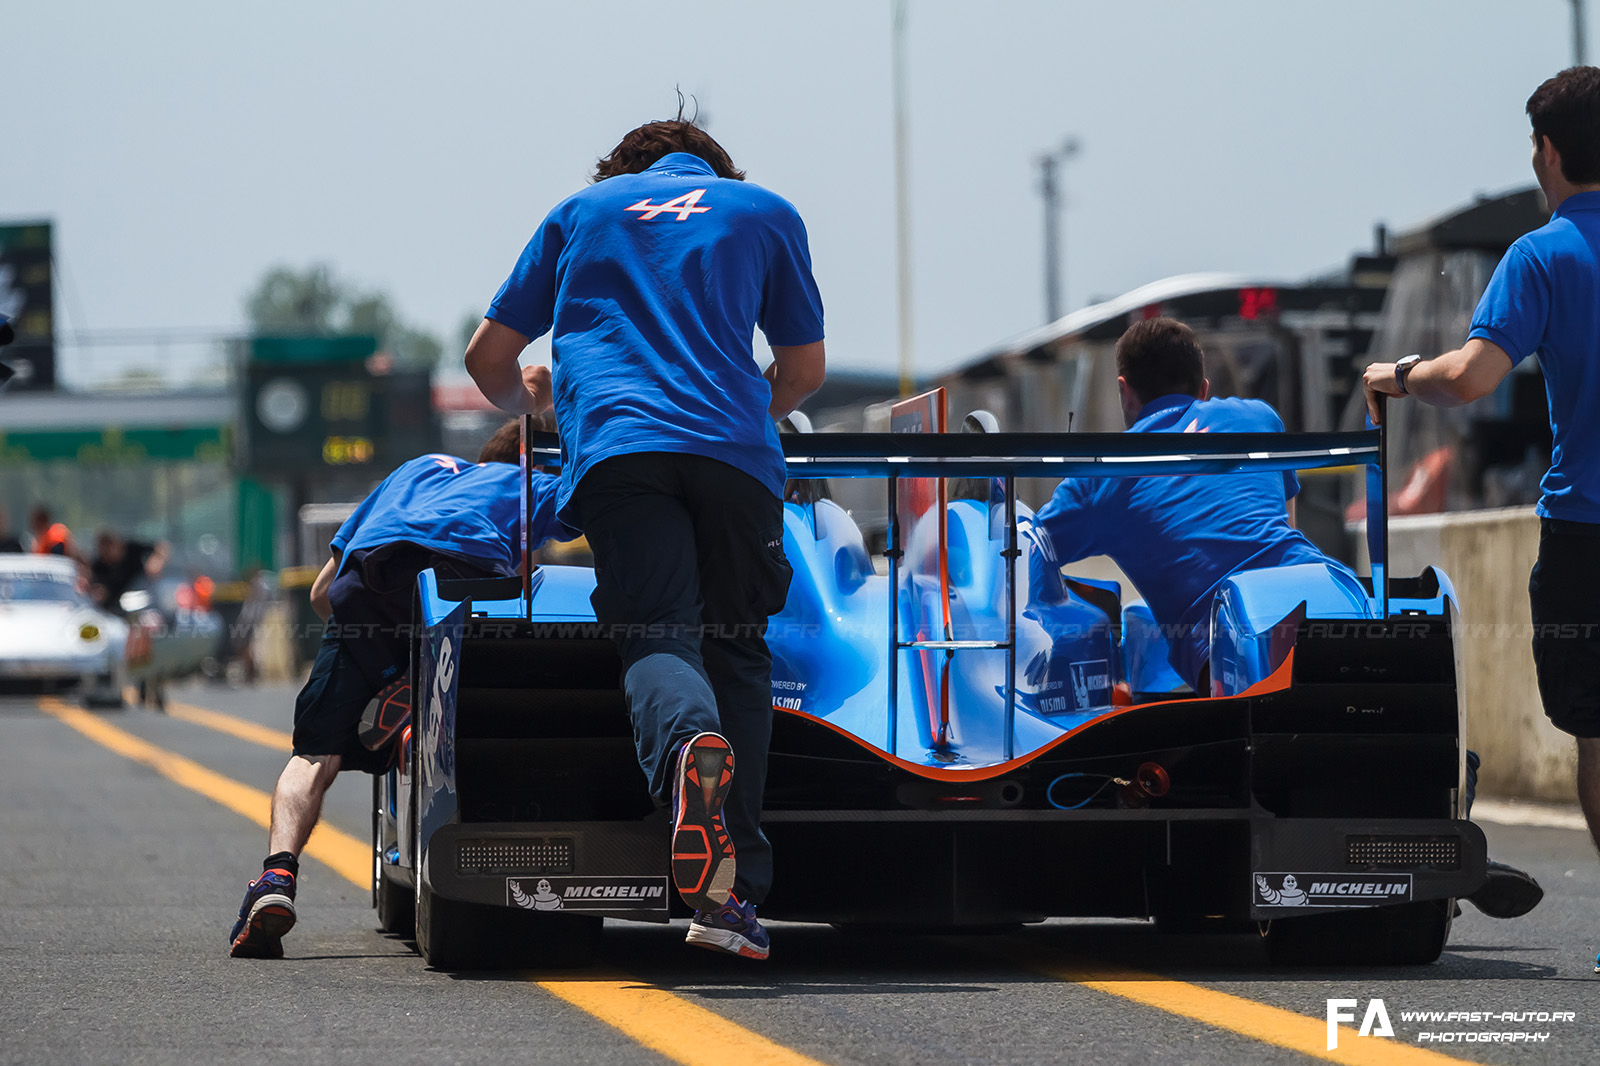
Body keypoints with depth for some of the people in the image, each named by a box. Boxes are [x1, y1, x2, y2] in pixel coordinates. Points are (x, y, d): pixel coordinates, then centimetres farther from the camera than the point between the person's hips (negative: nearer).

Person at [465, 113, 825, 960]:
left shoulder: (583, 208, 27)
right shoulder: (766, 212, 27)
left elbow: (489, 358, 29)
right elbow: (803, 370, 30)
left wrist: (527, 404, 51)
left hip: (616, 445, 0)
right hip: (733, 449, 0)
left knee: (657, 638, -8)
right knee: (736, 644, 8)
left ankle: (688, 746, -45)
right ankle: (732, 889, -5)